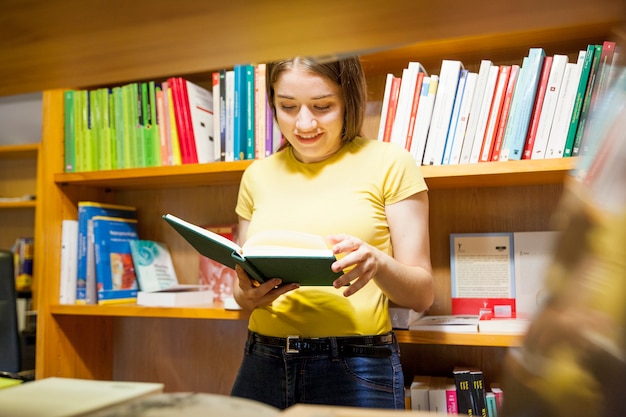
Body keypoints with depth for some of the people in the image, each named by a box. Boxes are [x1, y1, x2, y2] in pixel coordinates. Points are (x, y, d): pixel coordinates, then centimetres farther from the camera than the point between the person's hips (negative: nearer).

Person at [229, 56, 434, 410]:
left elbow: (422, 294, -4)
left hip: (357, 369, -3)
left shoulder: (389, 163, -4)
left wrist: (377, 263, -24)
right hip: (264, 363, 4)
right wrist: (250, 296, -9)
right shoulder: (258, 175, 8)